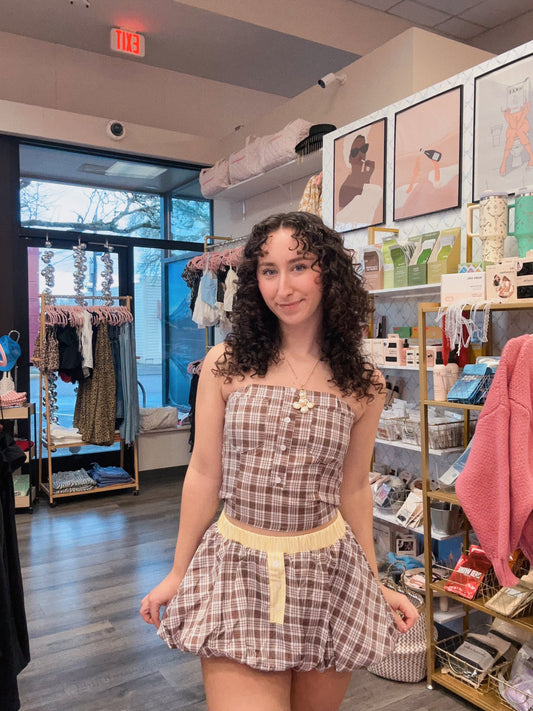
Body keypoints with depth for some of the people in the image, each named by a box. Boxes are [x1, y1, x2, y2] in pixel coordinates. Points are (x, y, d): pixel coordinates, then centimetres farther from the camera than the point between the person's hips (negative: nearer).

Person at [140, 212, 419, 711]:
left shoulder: (363, 385, -2)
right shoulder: (225, 365, -5)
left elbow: (353, 489, 7)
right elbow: (204, 474, 1)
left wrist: (376, 584, 12)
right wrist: (177, 573, 7)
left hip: (327, 574, 2)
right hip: (238, 569, -1)